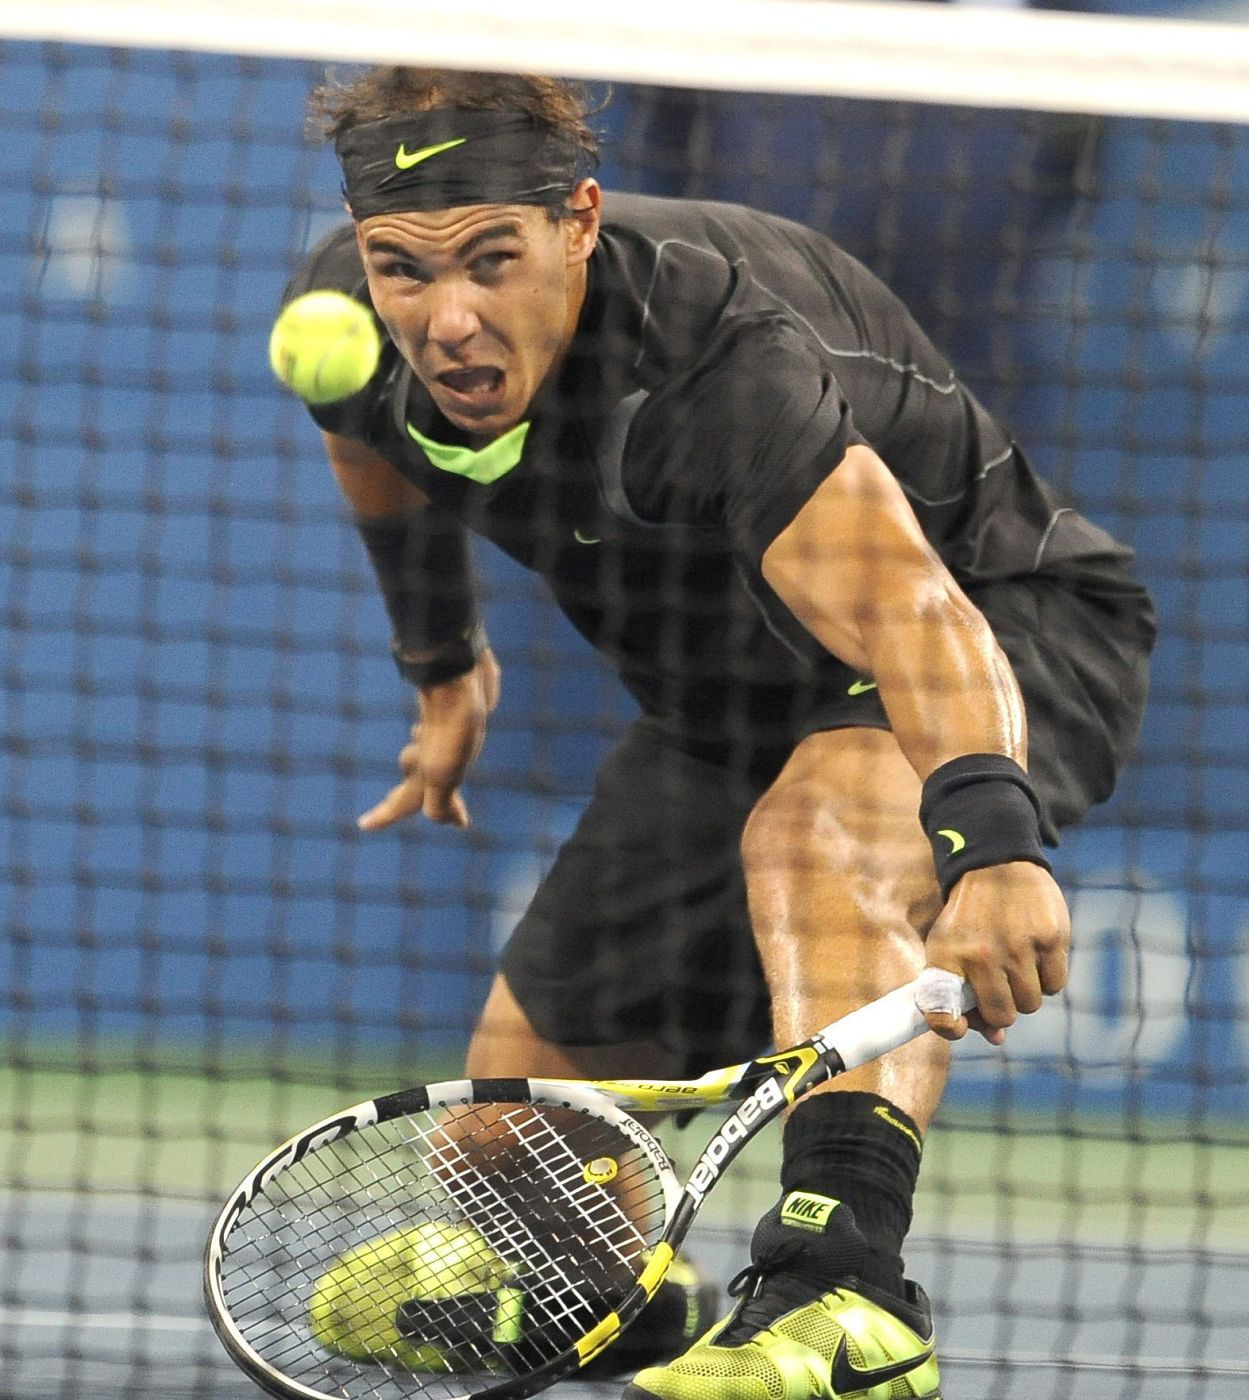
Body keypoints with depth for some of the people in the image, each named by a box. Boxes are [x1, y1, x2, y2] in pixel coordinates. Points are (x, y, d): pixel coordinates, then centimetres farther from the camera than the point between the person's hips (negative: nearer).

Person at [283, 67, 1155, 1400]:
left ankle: (846, 1289, -55)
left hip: (999, 627, -7)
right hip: (727, 705, 7)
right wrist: (442, 664, 23)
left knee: (817, 830, -42)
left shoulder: (715, 361, -39)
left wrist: (993, 838, -70)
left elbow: (914, 619, -53)